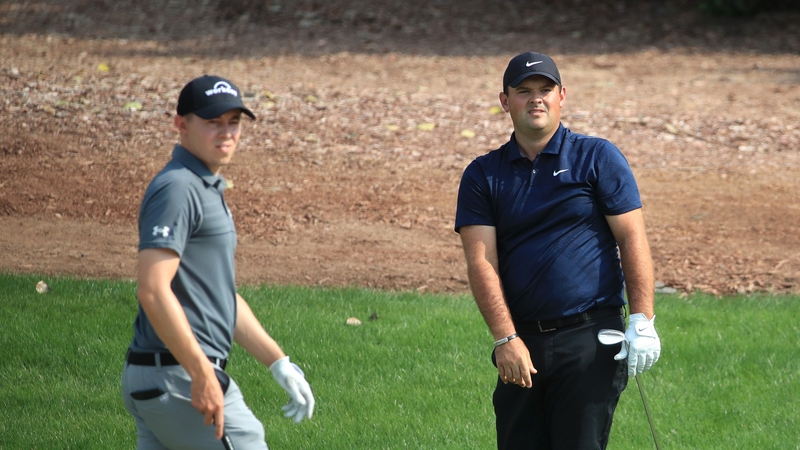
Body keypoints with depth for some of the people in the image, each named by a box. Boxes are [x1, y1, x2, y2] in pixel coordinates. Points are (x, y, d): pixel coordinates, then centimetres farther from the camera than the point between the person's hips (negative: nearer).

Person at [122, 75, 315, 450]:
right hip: (178, 377, -10)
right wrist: (203, 375, -25)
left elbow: (220, 294, 26)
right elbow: (153, 290, -24)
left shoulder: (208, 190, 20)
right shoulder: (177, 189, -13)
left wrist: (278, 362, 21)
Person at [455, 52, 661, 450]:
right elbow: (481, 260, 0)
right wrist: (506, 338, -12)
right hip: (521, 344, 3)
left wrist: (642, 322, -10)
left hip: (590, 341, -3)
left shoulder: (598, 158, 5)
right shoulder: (483, 175, 10)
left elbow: (632, 240, 0)